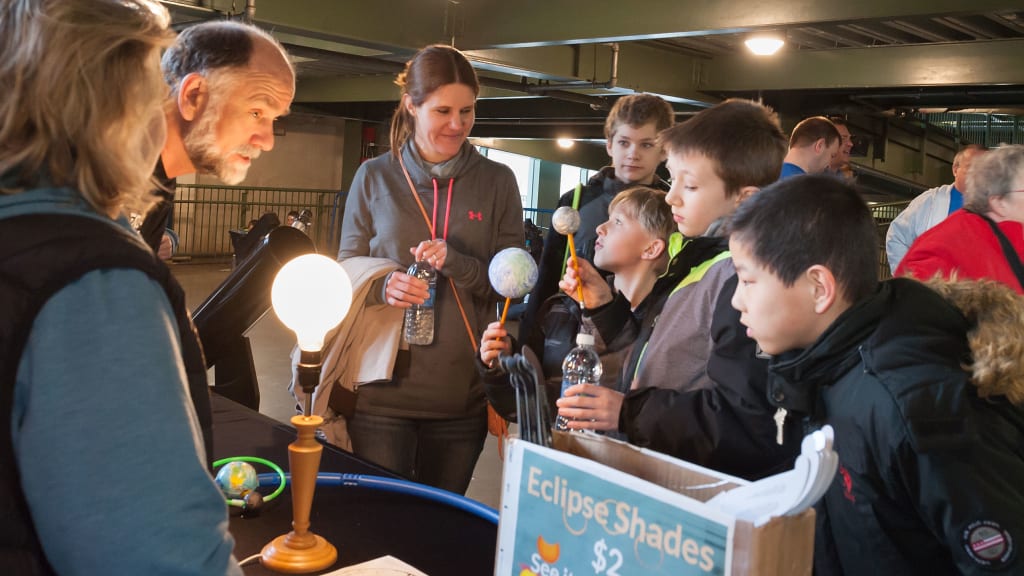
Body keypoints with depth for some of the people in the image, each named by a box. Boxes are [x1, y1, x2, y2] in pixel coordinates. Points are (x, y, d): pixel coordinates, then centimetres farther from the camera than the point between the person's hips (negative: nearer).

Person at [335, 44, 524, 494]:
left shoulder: (497, 182, 1)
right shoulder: (374, 177, 1)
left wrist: (456, 264, -18)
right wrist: (382, 287, -17)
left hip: (463, 394, 1)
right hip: (382, 391, -1)